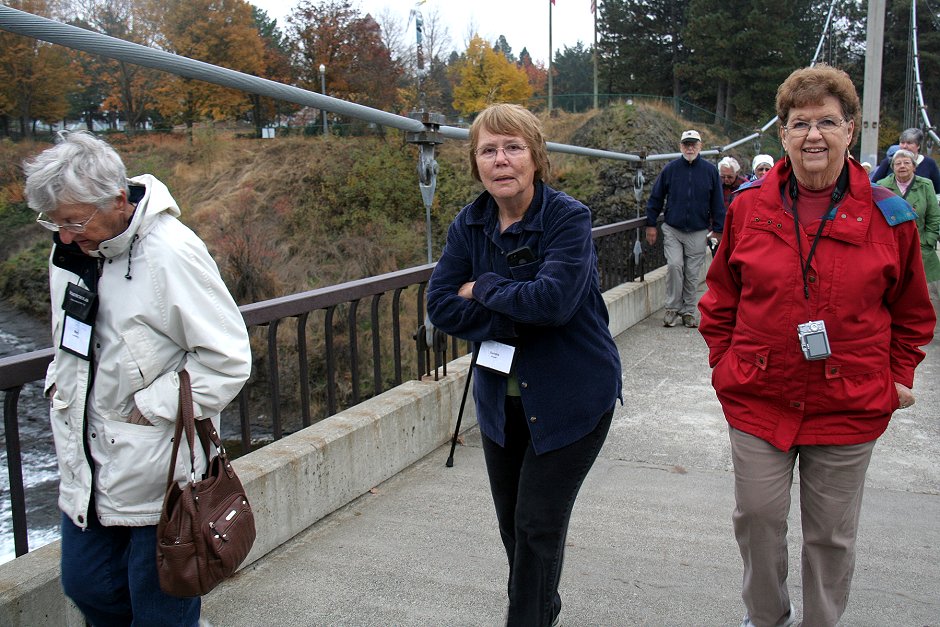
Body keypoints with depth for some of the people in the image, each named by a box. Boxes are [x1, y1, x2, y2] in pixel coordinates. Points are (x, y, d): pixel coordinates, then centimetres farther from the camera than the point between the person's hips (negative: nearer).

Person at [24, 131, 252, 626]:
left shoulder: (171, 253, -22)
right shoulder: (71, 248, 2)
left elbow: (227, 360, -21)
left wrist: (148, 408, -18)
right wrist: (60, 381, 8)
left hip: (156, 472, -7)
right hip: (86, 463, 8)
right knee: (86, 587, 21)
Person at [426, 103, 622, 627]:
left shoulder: (569, 217, -17)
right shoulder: (470, 225, -1)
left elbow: (553, 299, -31)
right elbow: (441, 305, -9)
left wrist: (484, 289, -16)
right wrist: (516, 316, -21)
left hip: (570, 396, -6)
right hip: (502, 397, 6)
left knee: (538, 525, -2)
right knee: (511, 520, 19)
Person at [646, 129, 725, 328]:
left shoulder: (710, 170, 3)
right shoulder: (670, 169, 2)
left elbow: (717, 203, 7)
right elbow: (655, 198, 8)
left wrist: (717, 229, 5)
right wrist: (651, 224, 5)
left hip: (698, 232, 1)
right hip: (672, 229, -1)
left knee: (692, 274, 5)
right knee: (674, 266, -14)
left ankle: (688, 311, 17)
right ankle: (672, 308, 0)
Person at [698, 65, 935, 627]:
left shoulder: (888, 217, -4)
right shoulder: (748, 207, -2)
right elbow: (721, 296, 9)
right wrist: (725, 363, 4)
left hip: (849, 408, -1)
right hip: (758, 399, 1)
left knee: (832, 532, 12)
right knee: (757, 517, 10)